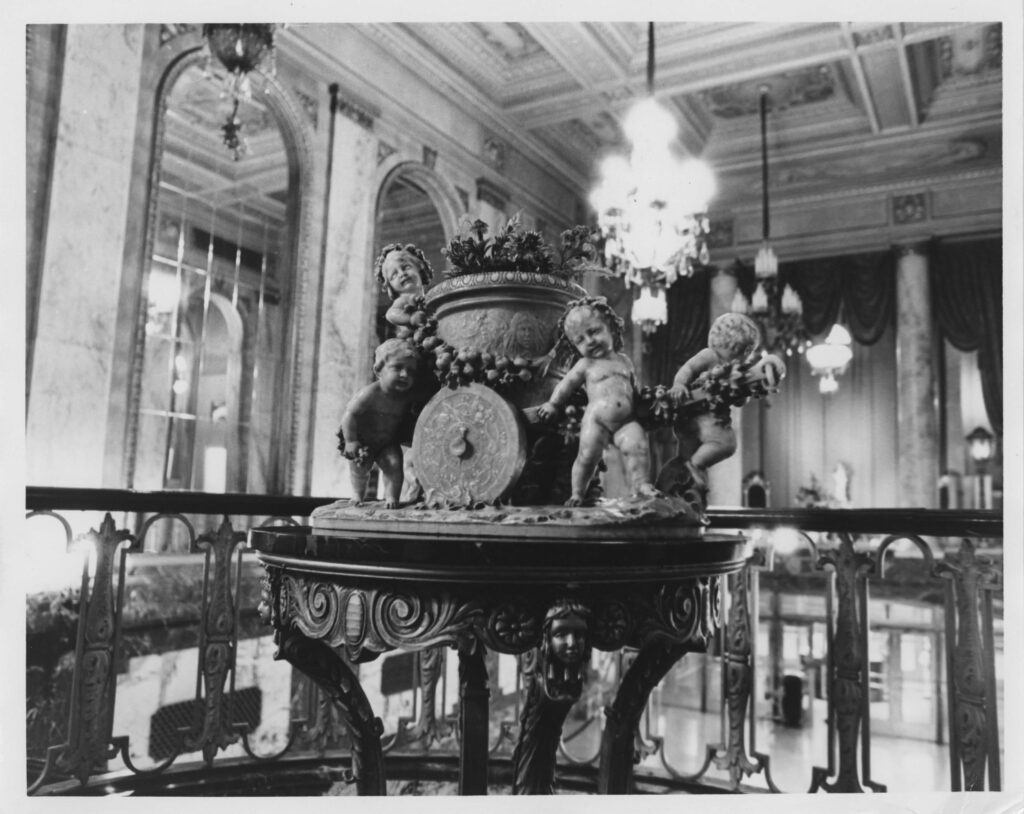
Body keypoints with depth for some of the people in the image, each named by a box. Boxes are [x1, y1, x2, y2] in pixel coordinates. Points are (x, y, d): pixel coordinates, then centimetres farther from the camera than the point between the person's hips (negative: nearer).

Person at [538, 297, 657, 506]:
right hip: (596, 420, -2)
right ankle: (577, 493, 10)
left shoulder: (624, 361, 16)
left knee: (638, 445, -21)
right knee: (587, 455, -9)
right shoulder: (586, 365, 7)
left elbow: (633, 387, 26)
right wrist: (553, 404, 11)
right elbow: (567, 385, 13)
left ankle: (641, 485, -12)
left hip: (626, 420, 2)